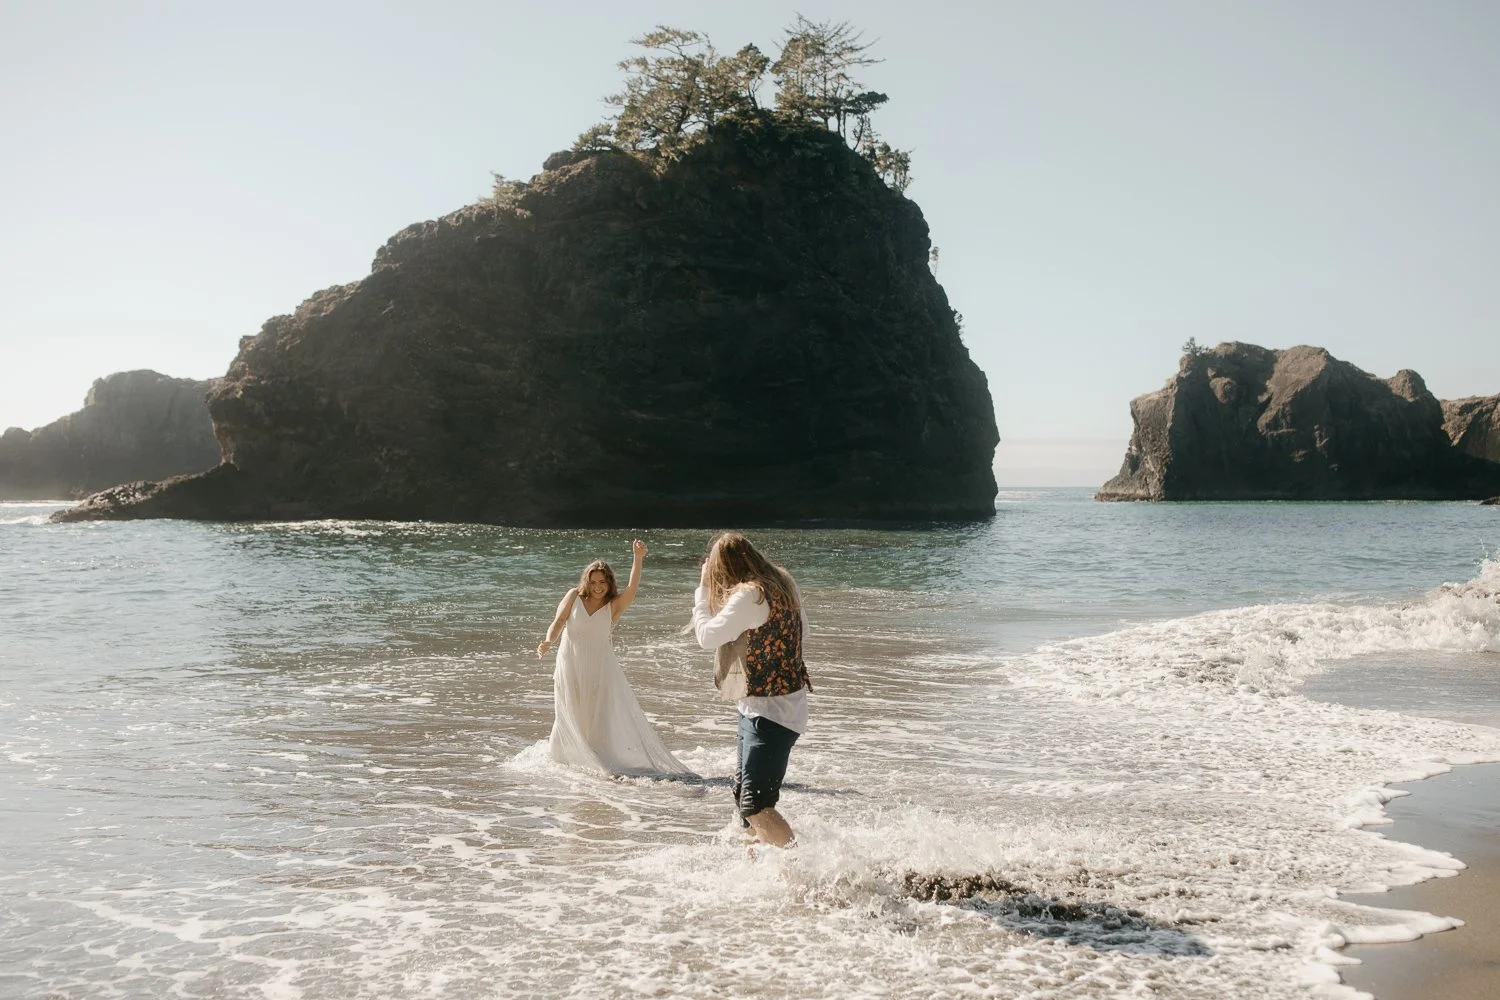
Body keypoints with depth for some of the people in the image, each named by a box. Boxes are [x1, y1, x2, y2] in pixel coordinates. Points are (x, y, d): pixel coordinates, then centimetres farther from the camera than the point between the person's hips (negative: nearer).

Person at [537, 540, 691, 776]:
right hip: (571, 667, 1)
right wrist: (548, 641, -24)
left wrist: (638, 559, -34)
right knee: (572, 718, 11)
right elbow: (558, 622, -4)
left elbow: (632, 589, -21)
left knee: (603, 718, -2)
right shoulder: (574, 596, 0)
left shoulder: (613, 606, -5)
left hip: (601, 667, -1)